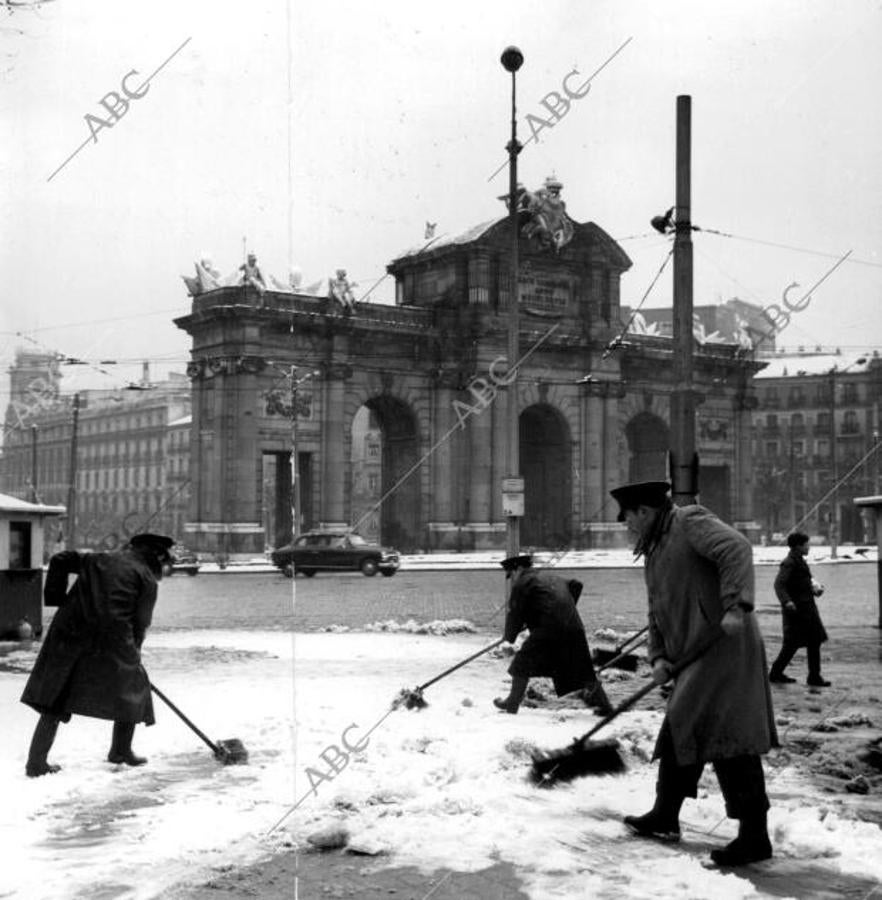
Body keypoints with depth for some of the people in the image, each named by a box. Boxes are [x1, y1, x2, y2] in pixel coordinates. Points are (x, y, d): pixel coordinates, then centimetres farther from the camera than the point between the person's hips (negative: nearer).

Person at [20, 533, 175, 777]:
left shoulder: (99, 560, 23)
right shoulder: (146, 578, 9)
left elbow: (59, 560, 17)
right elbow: (140, 623, 5)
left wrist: (57, 597, 17)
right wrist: (132, 654, 18)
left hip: (69, 632, 5)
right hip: (111, 638, -4)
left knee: (54, 701, 8)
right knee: (132, 688, 18)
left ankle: (36, 762, 2)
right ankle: (121, 751, 24)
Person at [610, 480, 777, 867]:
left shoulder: (690, 522, -5)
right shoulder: (653, 552, 23)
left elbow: (736, 549, -21)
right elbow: (657, 613, 23)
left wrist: (734, 605, -31)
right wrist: (658, 656, 8)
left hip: (724, 645, -10)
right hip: (692, 658, 10)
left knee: (729, 737, -11)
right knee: (680, 734, 15)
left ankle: (754, 835, -6)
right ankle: (664, 818, 27)